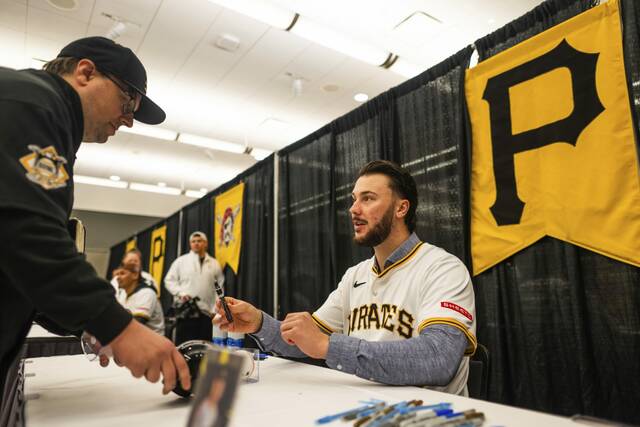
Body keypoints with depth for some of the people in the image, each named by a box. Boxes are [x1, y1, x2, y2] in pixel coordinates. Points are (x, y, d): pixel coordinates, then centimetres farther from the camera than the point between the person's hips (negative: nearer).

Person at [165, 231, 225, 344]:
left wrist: (216, 310, 2)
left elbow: (219, 288, 11)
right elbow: (169, 280, 7)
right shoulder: (181, 261, 7)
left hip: (206, 313, 2)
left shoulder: (214, 264, 11)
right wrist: (181, 293, -9)